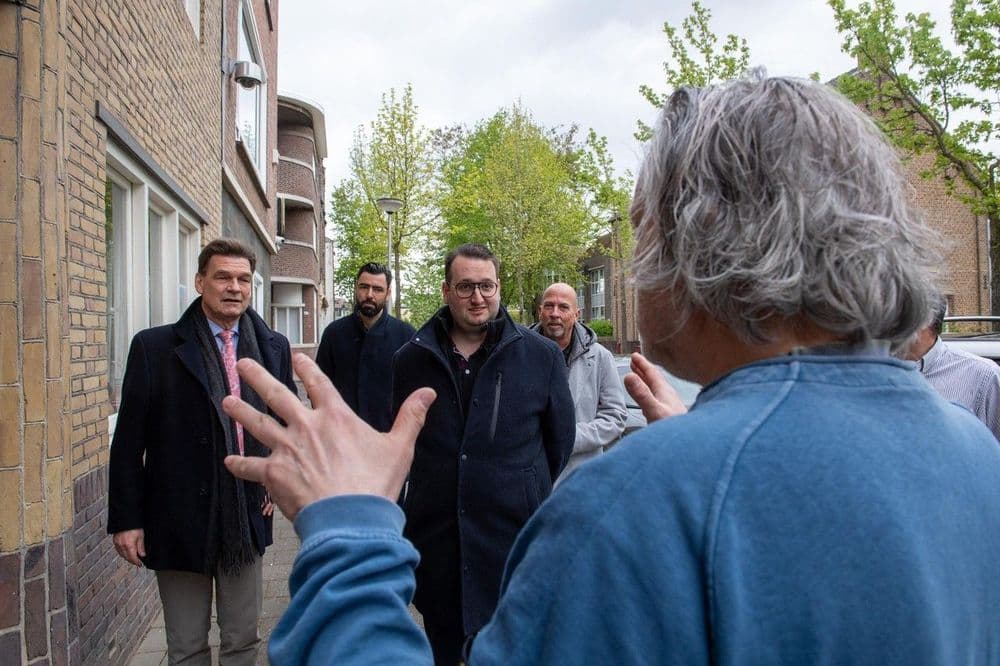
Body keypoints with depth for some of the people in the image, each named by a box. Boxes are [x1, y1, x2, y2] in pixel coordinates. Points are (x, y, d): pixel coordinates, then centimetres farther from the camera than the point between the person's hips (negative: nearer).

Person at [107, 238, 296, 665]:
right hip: (180, 520, -2)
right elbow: (129, 442, -5)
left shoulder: (274, 347, 2)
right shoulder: (154, 347, -7)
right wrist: (126, 519, -6)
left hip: (248, 516, 3)